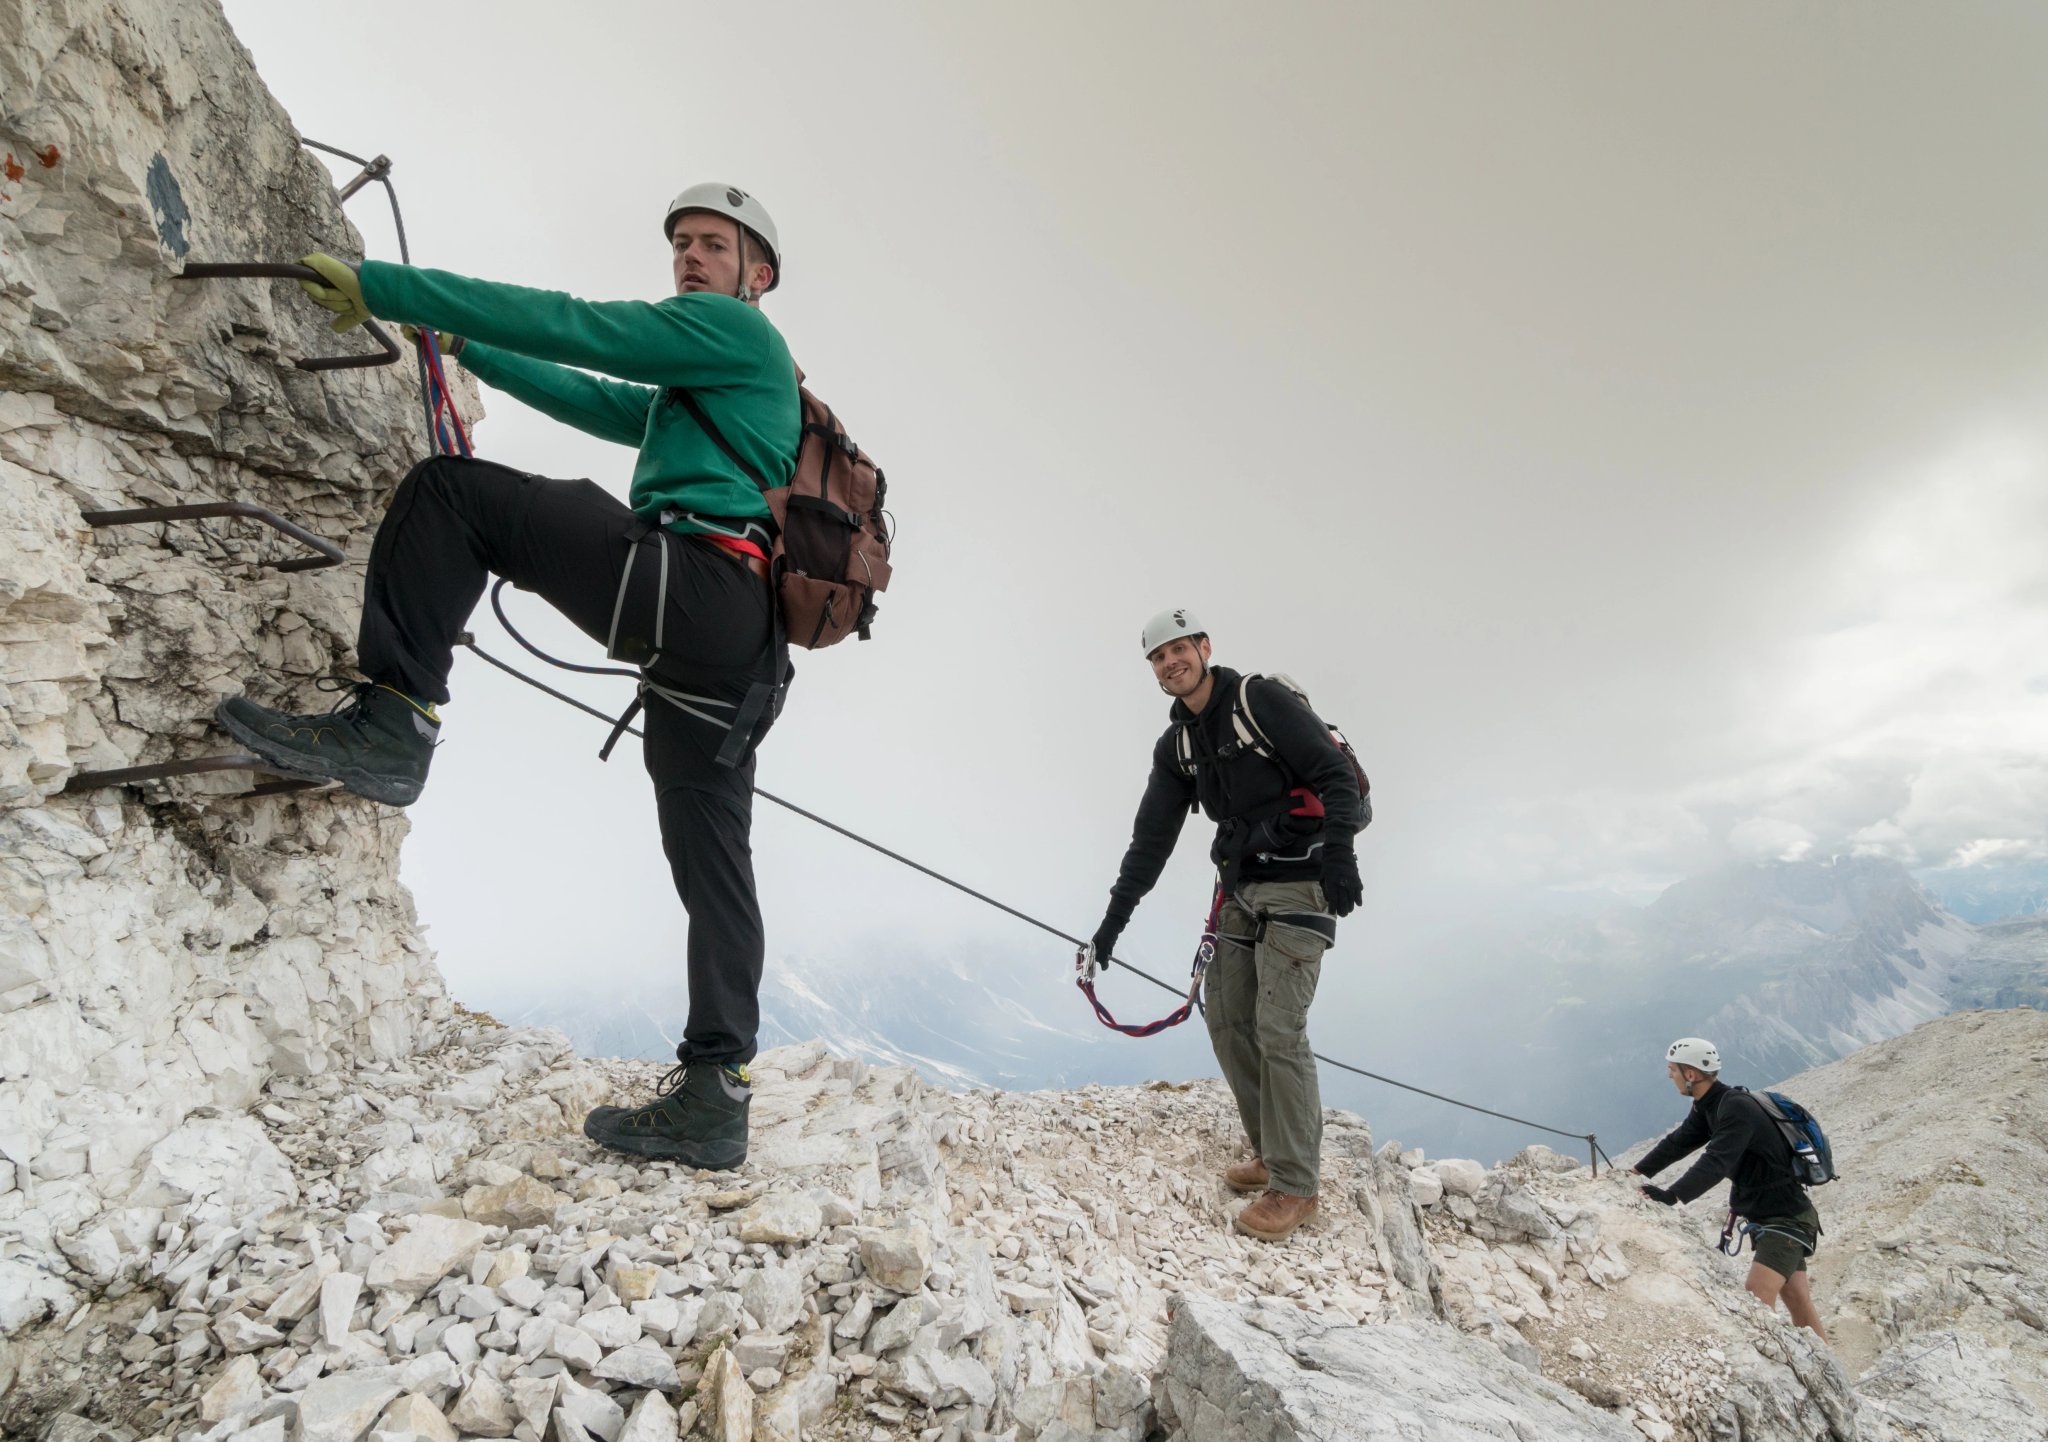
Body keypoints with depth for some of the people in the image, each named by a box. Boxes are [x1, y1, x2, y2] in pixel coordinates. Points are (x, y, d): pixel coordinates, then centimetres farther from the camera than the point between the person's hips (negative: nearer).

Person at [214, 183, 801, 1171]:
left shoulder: (736, 330, 10)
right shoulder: (692, 393, 38)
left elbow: (566, 326, 1)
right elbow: (588, 399, 45)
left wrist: (378, 287, 4)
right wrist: (462, 345, 49)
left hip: (691, 580, -10)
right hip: (744, 651, 10)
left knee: (448, 493, -3)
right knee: (710, 860, 6)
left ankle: (391, 720, -9)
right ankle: (713, 1100, 10)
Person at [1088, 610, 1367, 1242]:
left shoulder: (1263, 701, -10)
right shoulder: (1176, 746, 12)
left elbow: (1336, 774, -15)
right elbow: (1152, 836, 13)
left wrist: (1337, 850, -30)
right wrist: (1115, 916, 10)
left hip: (1298, 886, -8)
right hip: (1241, 887, 8)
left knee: (1278, 1030, -11)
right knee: (1226, 1020, 7)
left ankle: (1295, 1184, 3)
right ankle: (1271, 1153, 23)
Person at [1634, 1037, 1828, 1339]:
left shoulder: (1737, 1108, -26)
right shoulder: (1707, 1107, 3)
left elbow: (1716, 1162, -36)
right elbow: (1678, 1142, 3)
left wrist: (1671, 1195, -44)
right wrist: (1633, 1174, -4)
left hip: (1786, 1217, -9)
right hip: (1765, 1215, 9)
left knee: (1756, 1301, -17)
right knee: (1798, 1303, 17)